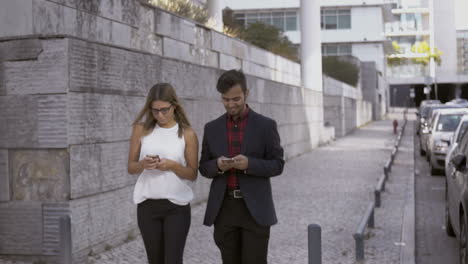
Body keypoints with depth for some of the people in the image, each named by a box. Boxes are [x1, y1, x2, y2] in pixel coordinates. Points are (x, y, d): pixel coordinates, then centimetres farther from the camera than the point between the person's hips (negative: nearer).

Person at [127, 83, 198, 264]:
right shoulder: (142, 129, 2)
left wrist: (172, 165, -18)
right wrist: (143, 164, -16)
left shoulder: (187, 134, -3)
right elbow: (131, 167, 6)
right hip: (147, 205, 2)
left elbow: (192, 174, 1)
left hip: (177, 206, -2)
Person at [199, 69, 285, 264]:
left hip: (255, 209, -3)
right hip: (224, 208, 3)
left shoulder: (266, 125, -1)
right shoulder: (212, 128, 7)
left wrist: (249, 164, -22)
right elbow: (204, 168, 9)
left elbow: (277, 166, -3)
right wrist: (218, 165, -16)